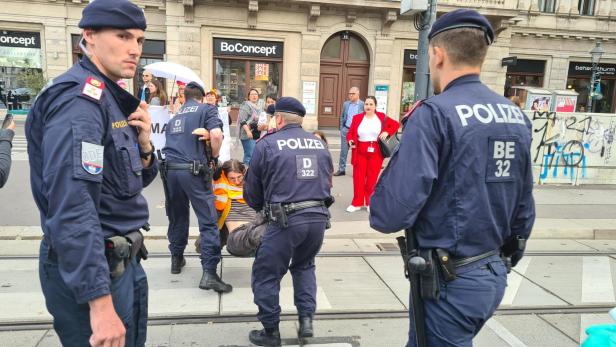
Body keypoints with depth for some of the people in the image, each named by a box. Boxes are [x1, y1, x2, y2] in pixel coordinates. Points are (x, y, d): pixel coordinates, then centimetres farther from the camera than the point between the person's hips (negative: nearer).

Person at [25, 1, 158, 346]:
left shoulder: (110, 97, 10)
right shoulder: (79, 98, -19)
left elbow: (133, 181, 16)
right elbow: (72, 208, -29)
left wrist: (144, 144, -4)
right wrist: (100, 303, -30)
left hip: (121, 261, 10)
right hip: (91, 272, -9)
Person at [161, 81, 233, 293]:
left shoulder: (175, 116, 25)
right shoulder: (207, 109, 7)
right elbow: (216, 135, -11)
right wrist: (214, 157, 4)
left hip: (170, 168, 6)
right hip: (194, 170, -6)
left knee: (177, 217, 21)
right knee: (208, 221, -4)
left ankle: (176, 259, 35)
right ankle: (209, 273, -9)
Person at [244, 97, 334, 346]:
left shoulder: (266, 144, 0)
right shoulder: (319, 144, 12)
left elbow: (252, 189, 7)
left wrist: (260, 206, 28)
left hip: (286, 220, -5)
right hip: (319, 217, 5)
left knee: (266, 274, 13)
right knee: (304, 266, 29)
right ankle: (306, 320, 23)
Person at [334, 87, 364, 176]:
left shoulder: (363, 105, -6)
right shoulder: (346, 104, 7)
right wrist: (341, 129, 10)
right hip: (346, 130, 4)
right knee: (343, 151, 7)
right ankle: (341, 169, 16)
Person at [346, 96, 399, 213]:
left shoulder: (381, 117, 2)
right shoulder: (357, 118, 4)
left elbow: (396, 124, 7)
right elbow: (350, 133, 3)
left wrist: (387, 132, -9)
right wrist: (350, 141, -17)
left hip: (376, 152, -1)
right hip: (360, 152, 1)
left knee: (372, 178, 6)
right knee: (358, 177, 3)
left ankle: (370, 203, 20)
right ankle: (357, 203, 14)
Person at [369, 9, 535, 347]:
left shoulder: (434, 114, -19)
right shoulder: (516, 116, 4)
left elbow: (390, 215, -25)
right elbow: (523, 209, 11)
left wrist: (394, 162, -5)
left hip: (450, 280, -7)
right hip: (494, 273, 8)